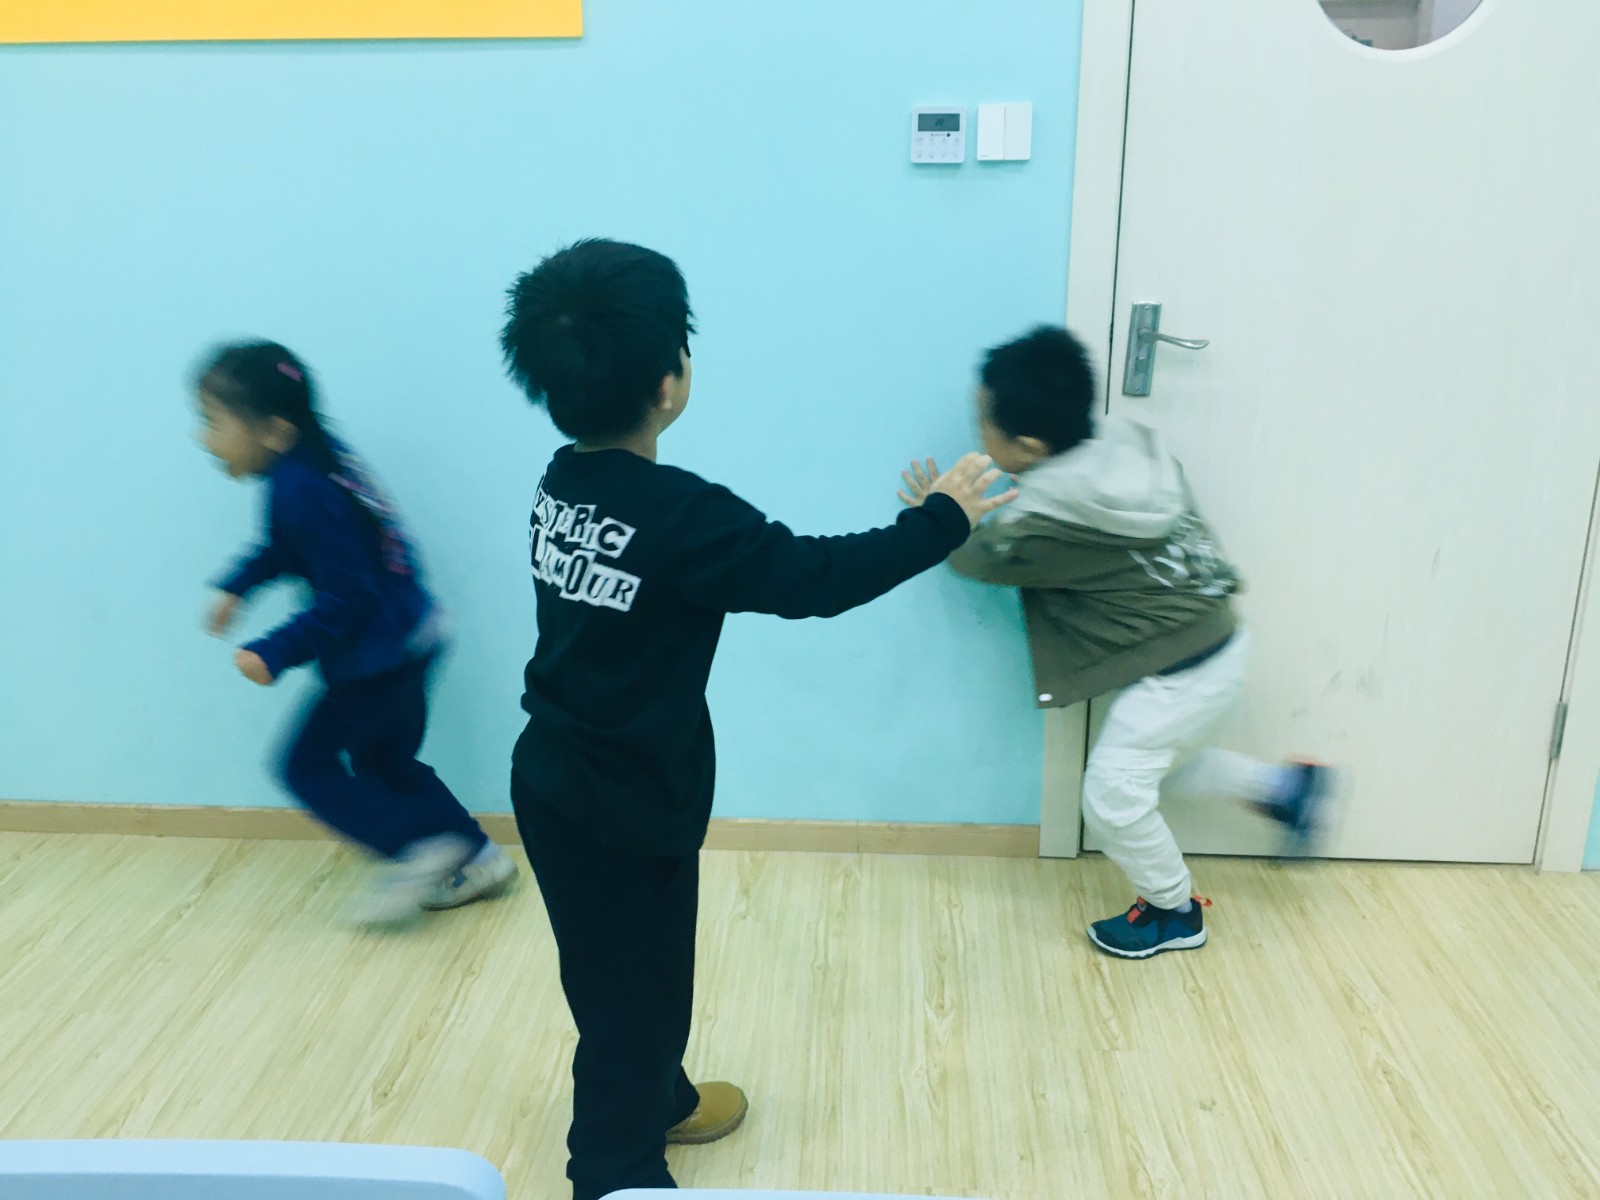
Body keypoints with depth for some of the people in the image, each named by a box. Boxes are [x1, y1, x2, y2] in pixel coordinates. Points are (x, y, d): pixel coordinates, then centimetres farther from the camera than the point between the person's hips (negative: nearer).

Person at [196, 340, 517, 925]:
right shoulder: (312, 463, 4)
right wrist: (238, 586, 18)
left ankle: (418, 850, 1)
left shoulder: (302, 491, -26)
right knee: (384, 761, 21)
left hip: (380, 654, -10)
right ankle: (475, 859, 27)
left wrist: (275, 653, -23)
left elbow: (346, 599, -25)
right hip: (407, 641, 10)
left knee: (308, 763, 3)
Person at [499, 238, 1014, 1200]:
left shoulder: (565, 483, -1)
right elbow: (818, 577, -19)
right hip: (621, 810, -8)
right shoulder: (680, 514, -27)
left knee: (640, 976, 28)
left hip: (561, 785, 9)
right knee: (630, 995, 10)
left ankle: (662, 1101, 50)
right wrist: (944, 519, -7)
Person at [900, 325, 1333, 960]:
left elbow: (982, 557, -7)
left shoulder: (1049, 517, -27)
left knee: (1113, 795, 4)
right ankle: (1284, 787, 33)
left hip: (1180, 669, -9)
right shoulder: (1126, 441, -6)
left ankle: (1175, 912, 24)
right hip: (1215, 640, 9)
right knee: (1152, 763, 26)